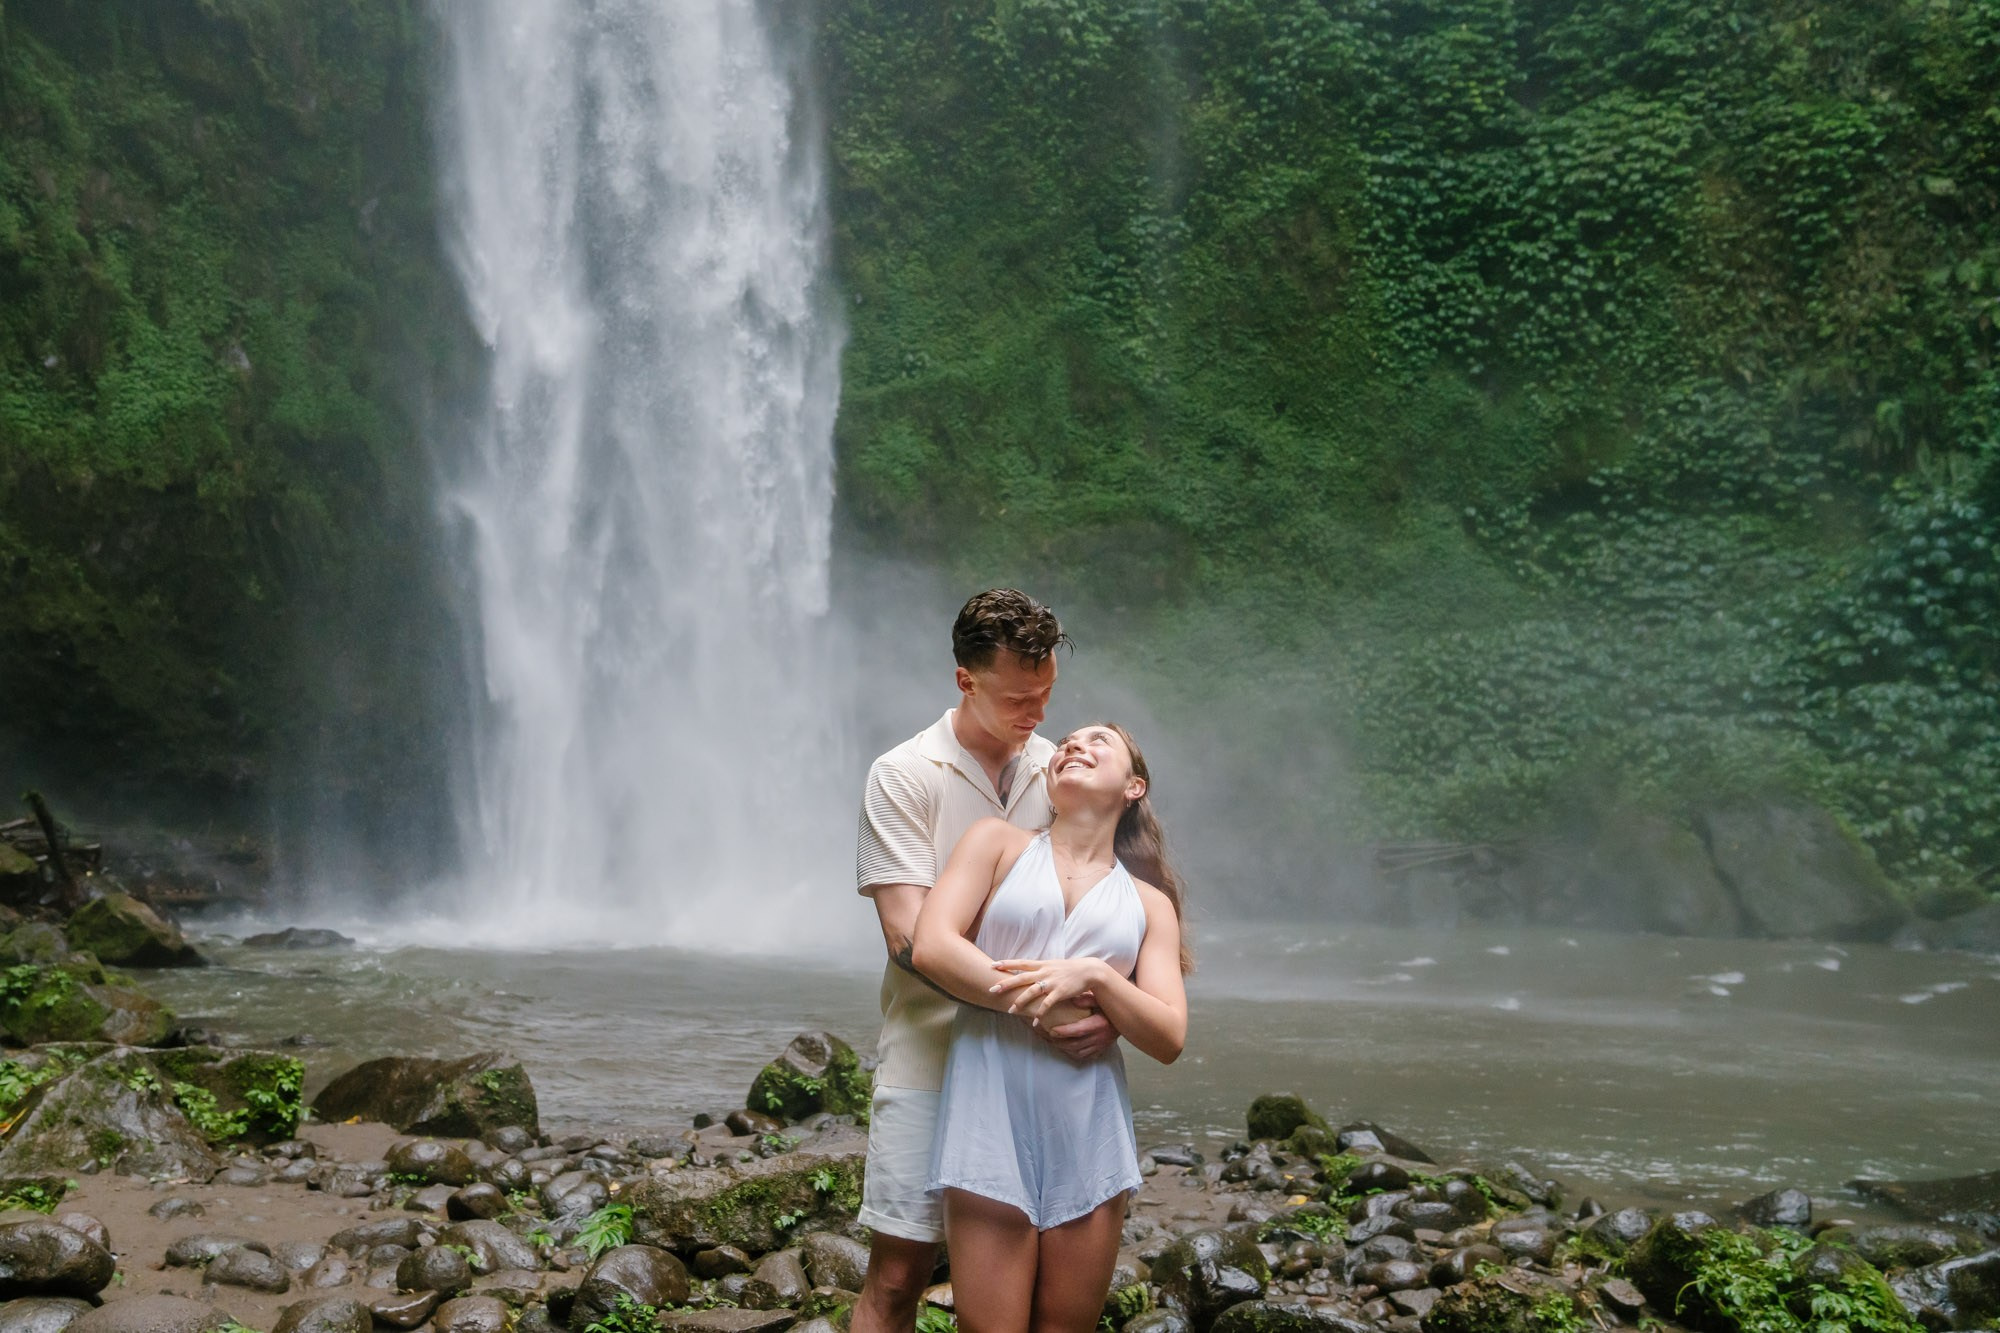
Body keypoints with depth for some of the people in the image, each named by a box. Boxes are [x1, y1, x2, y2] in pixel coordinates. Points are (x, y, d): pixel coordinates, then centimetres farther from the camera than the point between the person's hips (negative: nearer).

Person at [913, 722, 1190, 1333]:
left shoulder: (1149, 904, 14)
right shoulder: (998, 843, 9)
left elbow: (1169, 1038, 4)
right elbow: (932, 947, -6)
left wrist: (1093, 975, -12)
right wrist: (1056, 1010, -8)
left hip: (1090, 1122, 3)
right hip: (992, 1104, -3)